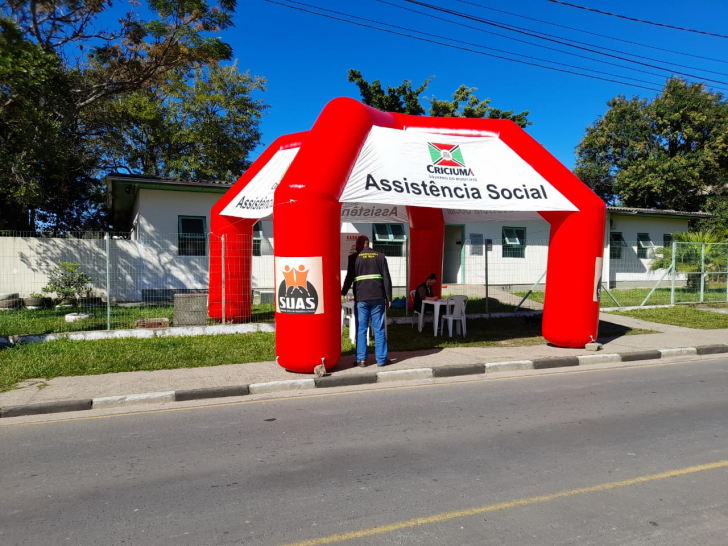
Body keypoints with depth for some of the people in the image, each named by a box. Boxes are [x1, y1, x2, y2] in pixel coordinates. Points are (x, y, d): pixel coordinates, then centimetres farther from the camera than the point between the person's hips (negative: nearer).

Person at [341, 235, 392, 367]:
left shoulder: (354, 257, 3)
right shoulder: (380, 256, 9)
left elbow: (349, 278, 4)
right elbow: (387, 279, 6)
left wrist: (343, 293, 19)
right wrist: (388, 298, 10)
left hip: (361, 298, -1)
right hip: (378, 298, 1)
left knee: (361, 329, 6)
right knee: (379, 329, 6)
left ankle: (361, 359, 7)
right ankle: (381, 359, 9)